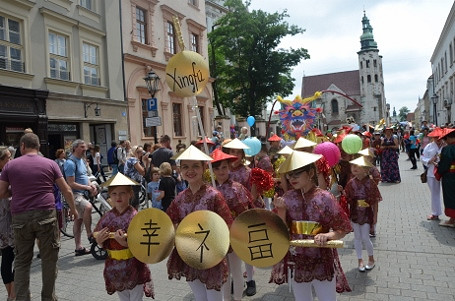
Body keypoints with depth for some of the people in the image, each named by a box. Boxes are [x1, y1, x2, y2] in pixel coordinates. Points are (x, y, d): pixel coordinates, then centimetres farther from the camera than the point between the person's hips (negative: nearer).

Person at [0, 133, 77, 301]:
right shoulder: (50, 164, 3)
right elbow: (66, 190, 5)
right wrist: (73, 209, 19)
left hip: (20, 218, 2)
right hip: (46, 216, -1)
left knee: (21, 261, 13)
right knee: (49, 259, 9)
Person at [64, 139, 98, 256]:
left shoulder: (82, 160, 14)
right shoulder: (70, 163, -15)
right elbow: (71, 184, -19)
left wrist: (91, 185, 5)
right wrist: (87, 187, -16)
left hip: (83, 194, 9)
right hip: (74, 194, -9)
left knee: (79, 220, 13)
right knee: (88, 207, -34)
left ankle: (79, 248, 20)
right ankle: (90, 235, -22)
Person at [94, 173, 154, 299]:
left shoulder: (135, 216, -15)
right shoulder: (107, 217, -1)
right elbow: (101, 244, 7)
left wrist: (125, 243, -30)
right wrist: (99, 240, -14)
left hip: (133, 267, -4)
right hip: (114, 268, 5)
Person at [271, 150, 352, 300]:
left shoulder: (325, 197, -14)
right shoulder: (287, 198, -5)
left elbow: (343, 229, -8)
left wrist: (327, 235, -27)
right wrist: (281, 209, -20)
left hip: (322, 263, -3)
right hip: (296, 263, 3)